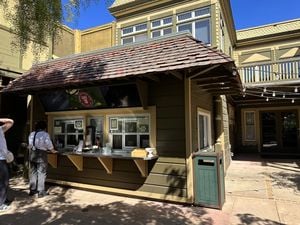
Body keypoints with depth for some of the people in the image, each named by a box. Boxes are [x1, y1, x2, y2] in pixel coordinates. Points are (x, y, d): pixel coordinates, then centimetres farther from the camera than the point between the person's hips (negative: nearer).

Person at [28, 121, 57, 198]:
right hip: (41, 155, -6)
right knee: (41, 173, 2)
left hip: (32, 154, 6)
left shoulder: (31, 134, 8)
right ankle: (41, 192, 6)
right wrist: (53, 151, 13)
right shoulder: (45, 134, -9)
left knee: (33, 172, 15)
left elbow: (30, 145, 11)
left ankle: (32, 190, 25)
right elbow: (49, 145, -5)